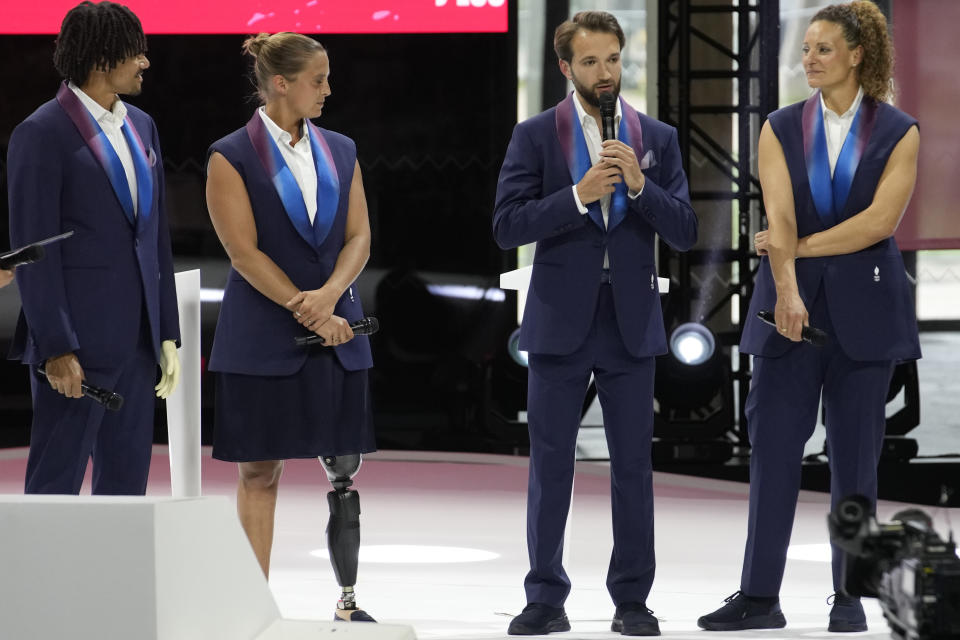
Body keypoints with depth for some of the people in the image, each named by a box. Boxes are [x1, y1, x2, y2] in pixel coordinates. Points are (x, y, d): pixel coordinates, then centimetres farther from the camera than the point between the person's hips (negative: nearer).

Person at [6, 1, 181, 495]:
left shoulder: (141, 127, 14)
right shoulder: (42, 134, -9)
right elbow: (34, 251, -12)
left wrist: (167, 333, 12)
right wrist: (56, 349, -16)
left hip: (136, 339, 7)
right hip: (79, 343, -7)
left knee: (127, 483, 10)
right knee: (55, 484, -2)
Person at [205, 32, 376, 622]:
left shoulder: (340, 152, 12)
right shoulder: (232, 158, -4)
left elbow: (359, 238, 7)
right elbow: (244, 251, -10)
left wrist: (330, 295, -12)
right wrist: (307, 311, -13)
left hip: (337, 327, 4)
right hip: (264, 336, -4)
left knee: (344, 469, 3)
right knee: (262, 471, 0)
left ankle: (348, 599, 8)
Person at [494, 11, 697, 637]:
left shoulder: (658, 138, 6)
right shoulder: (536, 135, 0)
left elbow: (685, 232, 0)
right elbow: (508, 225, -8)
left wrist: (640, 185, -16)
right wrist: (580, 195, -19)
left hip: (632, 324, 1)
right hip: (560, 322, -1)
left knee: (633, 463, 4)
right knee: (550, 463, 3)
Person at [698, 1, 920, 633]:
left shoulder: (898, 132, 1)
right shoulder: (782, 129, 6)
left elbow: (880, 219, -12)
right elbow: (780, 215, -8)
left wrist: (801, 246, -12)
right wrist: (787, 288, -23)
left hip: (864, 309, -2)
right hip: (792, 305, 2)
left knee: (856, 454, 2)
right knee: (773, 445, -2)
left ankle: (849, 597, 9)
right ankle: (759, 597, 1)